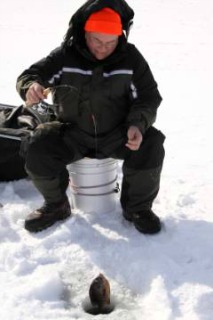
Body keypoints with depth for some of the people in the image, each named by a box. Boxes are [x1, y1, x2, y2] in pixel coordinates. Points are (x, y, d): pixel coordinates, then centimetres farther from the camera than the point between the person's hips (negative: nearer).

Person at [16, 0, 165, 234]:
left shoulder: (131, 58, -10)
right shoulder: (65, 56, -12)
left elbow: (148, 97, -6)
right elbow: (29, 75, -10)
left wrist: (138, 124, -27)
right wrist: (31, 87, -36)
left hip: (117, 133, 0)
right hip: (73, 133, 0)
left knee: (151, 145, -27)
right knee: (37, 149, -24)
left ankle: (137, 207, -2)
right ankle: (56, 206, 4)